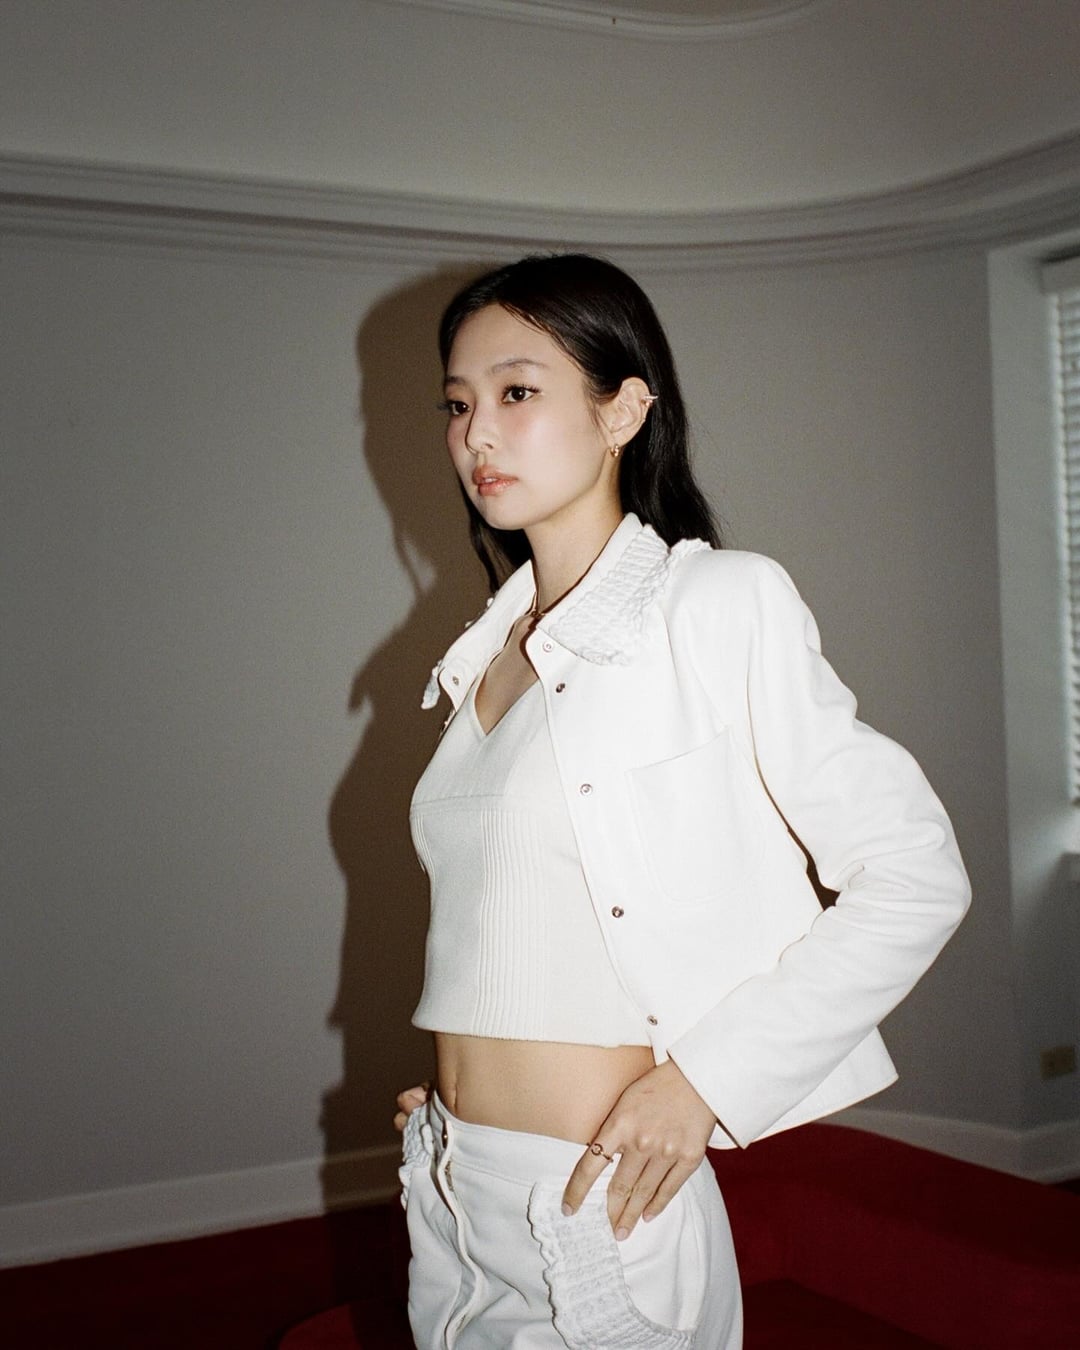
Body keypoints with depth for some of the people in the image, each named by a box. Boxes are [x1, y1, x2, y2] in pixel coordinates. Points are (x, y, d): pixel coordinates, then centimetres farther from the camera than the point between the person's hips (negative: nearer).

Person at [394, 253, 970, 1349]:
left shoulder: (721, 605, -10)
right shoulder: (485, 655, 9)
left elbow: (915, 878, -12)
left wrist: (703, 1078, -15)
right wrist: (452, 1095, 4)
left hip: (600, 1205, -6)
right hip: (446, 1198, 6)